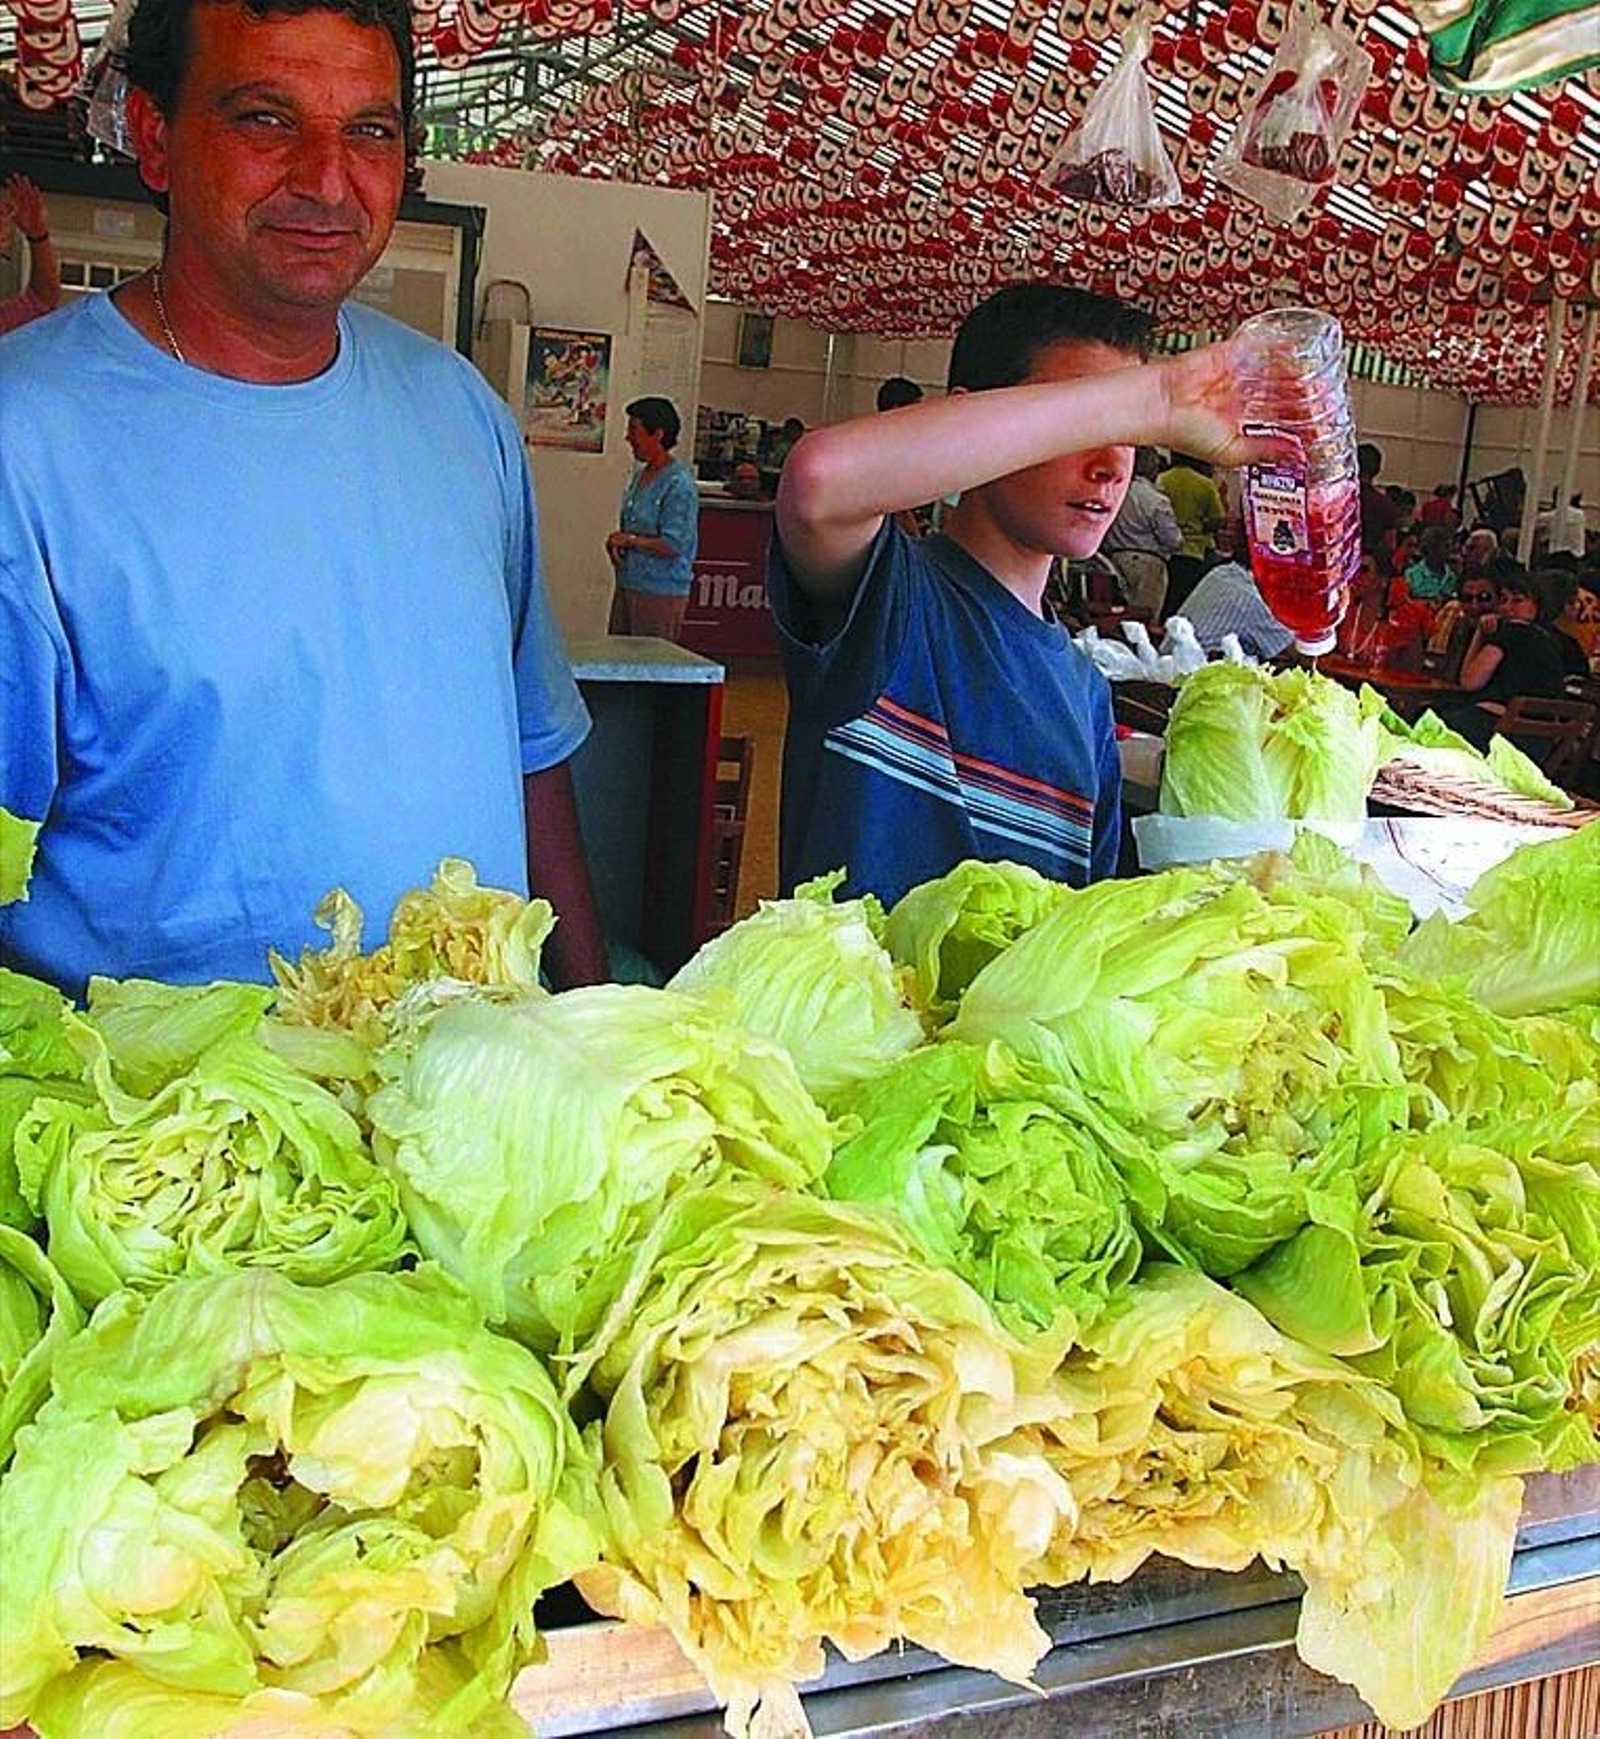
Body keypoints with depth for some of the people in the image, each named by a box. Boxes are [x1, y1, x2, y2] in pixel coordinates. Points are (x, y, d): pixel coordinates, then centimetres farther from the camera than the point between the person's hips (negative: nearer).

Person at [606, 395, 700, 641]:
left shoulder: (679, 484, -14)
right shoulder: (640, 476, 13)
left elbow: (673, 545, -20)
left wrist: (629, 540, -12)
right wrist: (616, 542, 2)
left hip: (660, 593, -9)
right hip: (627, 584, 9)